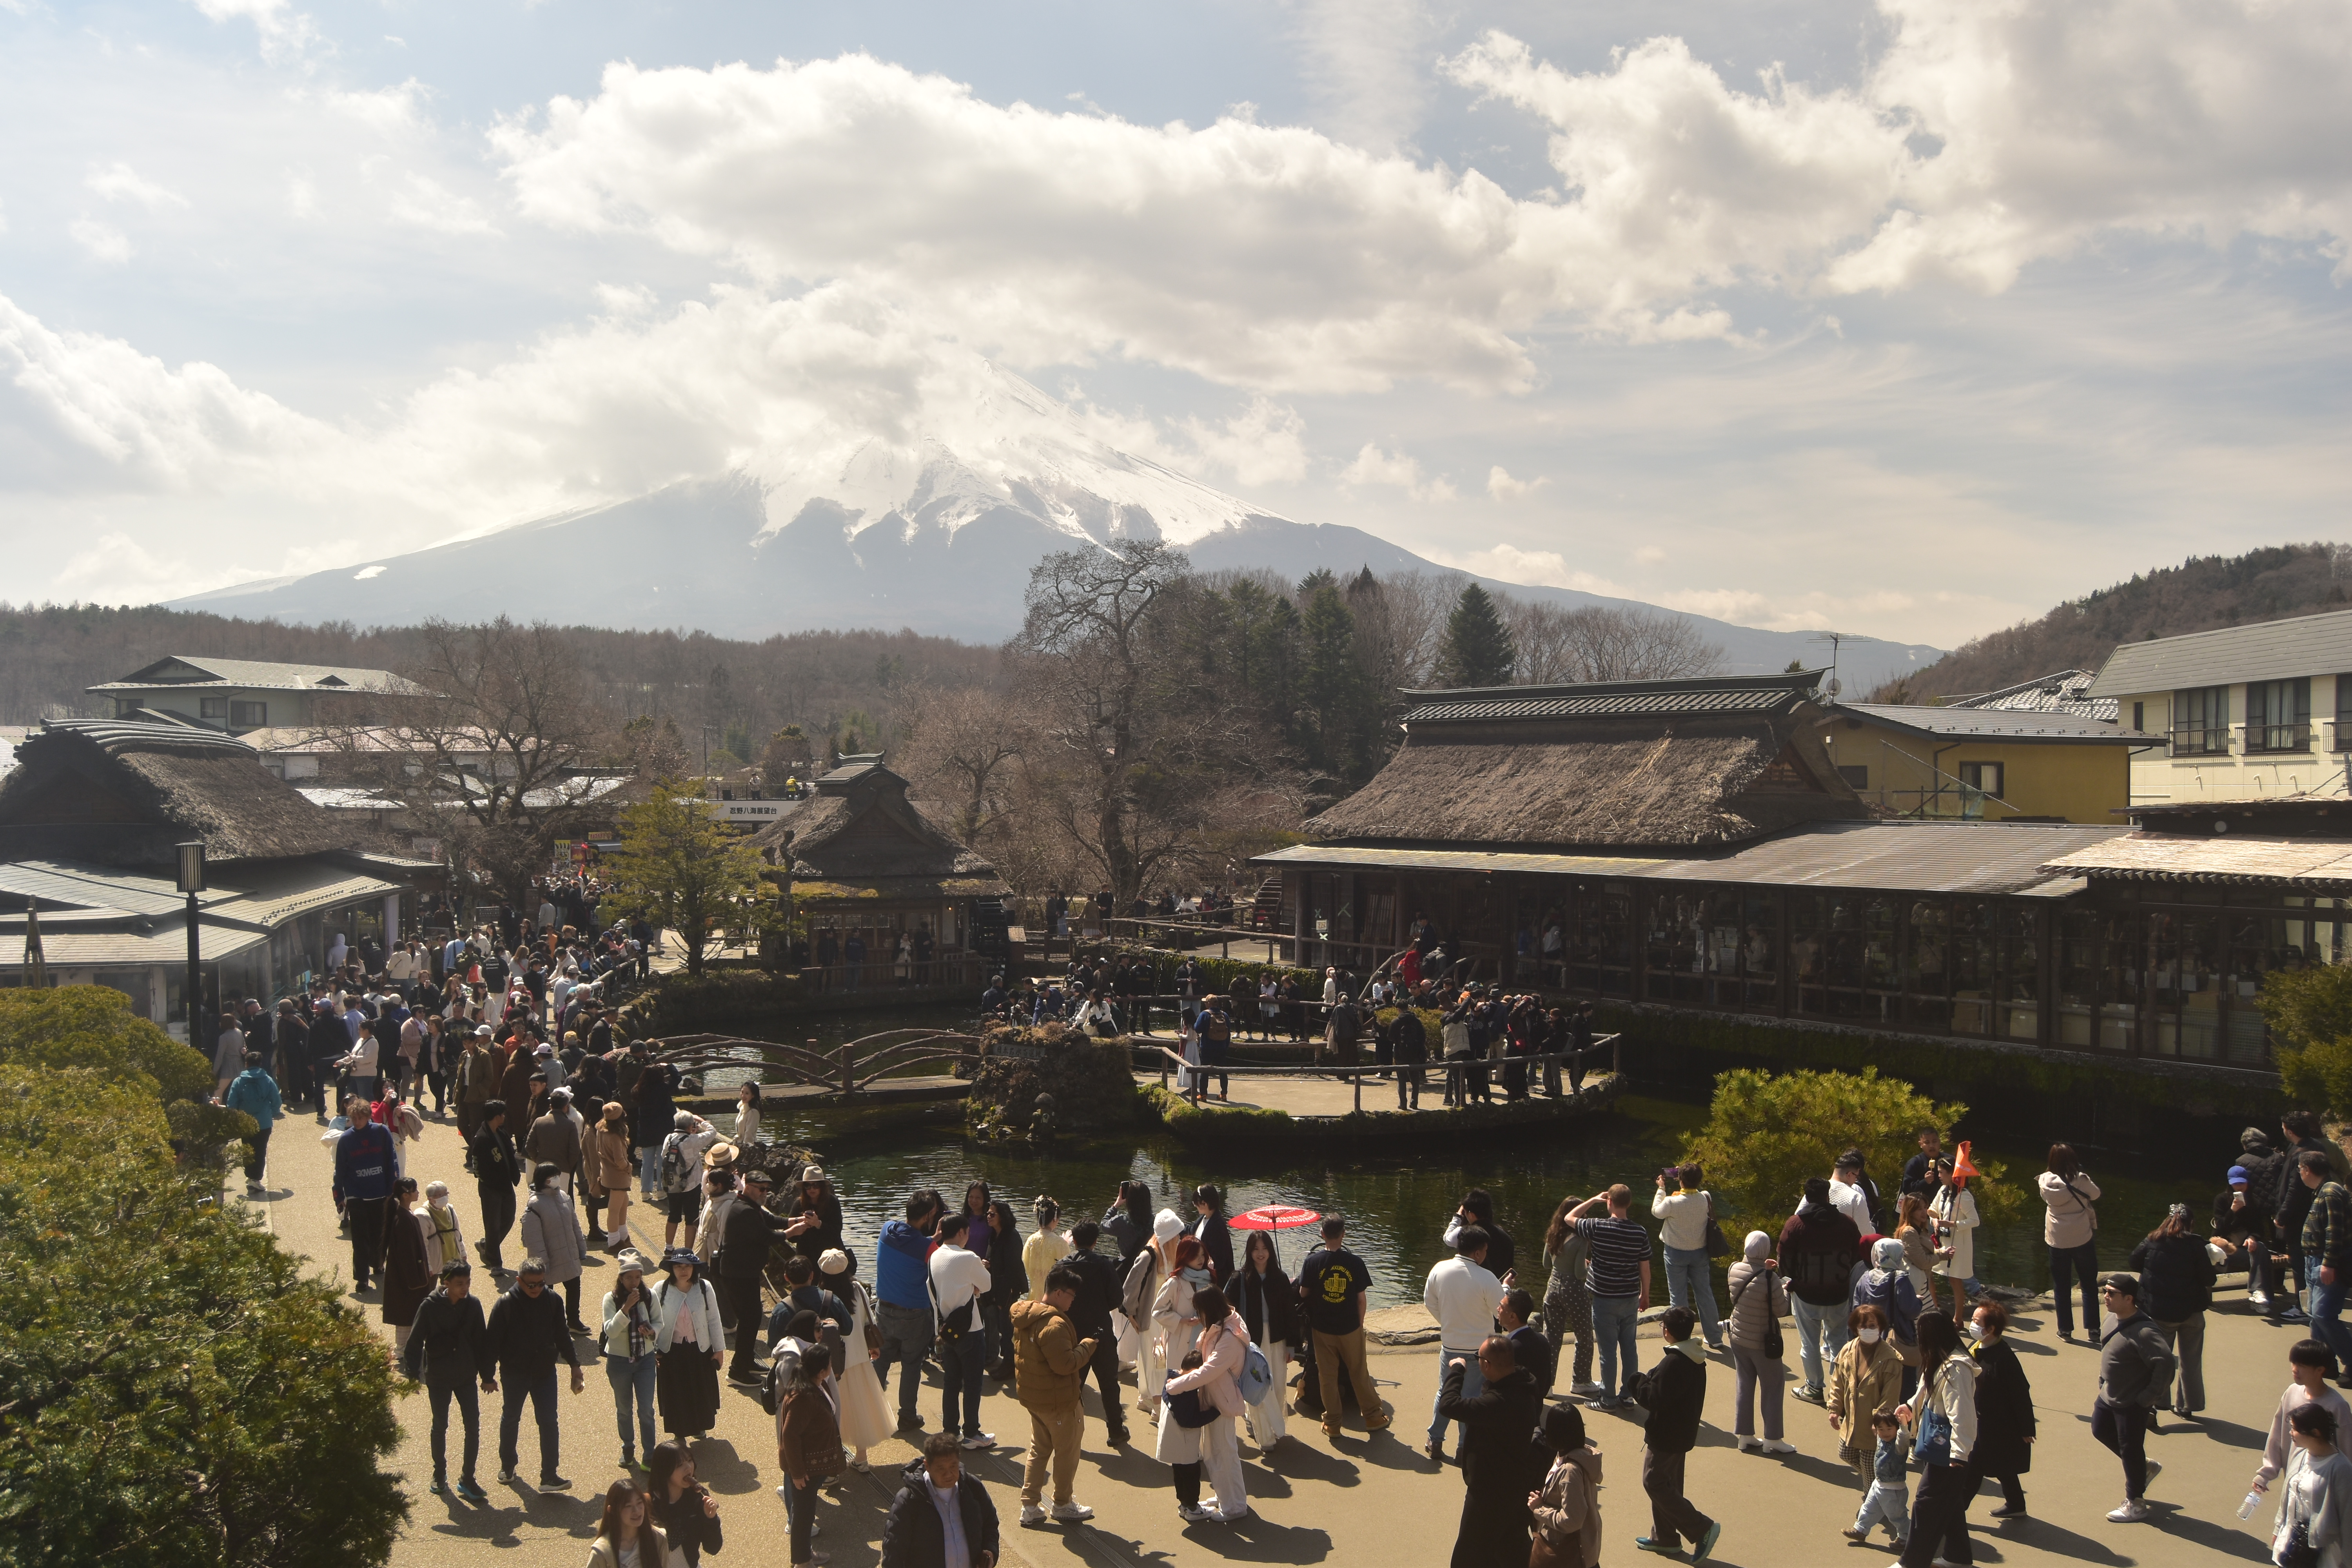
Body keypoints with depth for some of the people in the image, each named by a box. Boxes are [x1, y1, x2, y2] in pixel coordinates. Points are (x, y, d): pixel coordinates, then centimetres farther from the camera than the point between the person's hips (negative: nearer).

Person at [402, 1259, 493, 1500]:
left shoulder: (473, 1305, -7)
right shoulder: (430, 1306, -16)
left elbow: (482, 1342, 1)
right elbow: (415, 1342, -10)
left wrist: (487, 1376, 6)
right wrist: (412, 1374, -14)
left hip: (467, 1377, 2)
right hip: (438, 1378, -2)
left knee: (473, 1427, -1)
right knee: (440, 1426, 14)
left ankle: (467, 1479, 11)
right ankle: (440, 1474, 33)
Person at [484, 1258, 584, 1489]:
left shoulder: (553, 1301, -6)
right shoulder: (506, 1304, -16)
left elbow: (562, 1337, 6)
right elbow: (492, 1340, -9)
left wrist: (574, 1365, 9)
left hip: (545, 1372, 2)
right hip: (514, 1373, -2)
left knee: (549, 1422, -2)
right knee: (510, 1420, 17)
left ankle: (549, 1477, 2)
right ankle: (507, 1467, 38)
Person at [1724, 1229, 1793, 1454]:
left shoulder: (1734, 1270, -9)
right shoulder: (1769, 1279, -27)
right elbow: (1781, 1309, -17)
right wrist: (1785, 1290, 1)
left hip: (1738, 1338, 6)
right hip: (1763, 1342, -6)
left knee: (1745, 1385, 16)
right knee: (1773, 1389, 10)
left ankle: (1745, 1436, 22)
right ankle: (1773, 1440, 17)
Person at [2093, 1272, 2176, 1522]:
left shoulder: (2143, 1331, -31)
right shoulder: (2113, 1319, -2)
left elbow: (2165, 1361, -35)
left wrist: (2150, 1394, -27)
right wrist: (2104, 1385, 16)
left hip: (2131, 1403, -9)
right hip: (2108, 1396, 9)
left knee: (2130, 1450, 5)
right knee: (2100, 1430, 24)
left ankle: (2135, 1504, 23)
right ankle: (2144, 1468, 43)